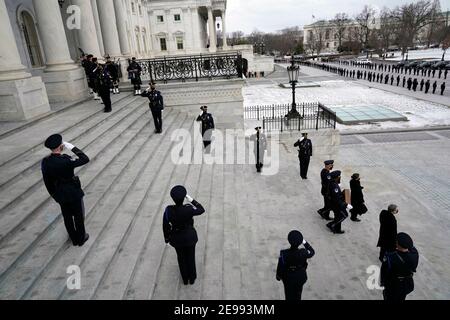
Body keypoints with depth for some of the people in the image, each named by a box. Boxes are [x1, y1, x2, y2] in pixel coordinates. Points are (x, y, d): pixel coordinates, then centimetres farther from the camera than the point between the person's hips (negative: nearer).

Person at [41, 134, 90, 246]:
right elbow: (85, 159, -26)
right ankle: (81, 238, 35)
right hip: (74, 193, -5)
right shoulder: (65, 161, -31)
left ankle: (74, 239, 40)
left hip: (60, 195, 5)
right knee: (79, 216, 17)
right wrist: (72, 147, -22)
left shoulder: (44, 162, -12)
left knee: (67, 217, 22)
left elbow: (47, 182, -1)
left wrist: (54, 194, 14)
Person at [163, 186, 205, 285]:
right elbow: (201, 210, -10)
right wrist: (192, 200, -11)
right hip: (190, 237, -1)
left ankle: (185, 279, 47)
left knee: (181, 257, 26)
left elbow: (165, 226, -12)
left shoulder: (168, 210, -26)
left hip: (176, 238, 1)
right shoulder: (189, 209, -31)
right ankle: (192, 278, 46)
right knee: (191, 257, 24)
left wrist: (167, 238, 5)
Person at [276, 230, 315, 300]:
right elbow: (312, 252, -6)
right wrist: (305, 242, -4)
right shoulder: (303, 253, -30)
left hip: (288, 278, -1)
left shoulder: (284, 254, -32)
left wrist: (278, 276, 2)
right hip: (300, 278, 1)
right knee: (298, 295, 28)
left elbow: (280, 266, -17)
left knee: (289, 295, 26)